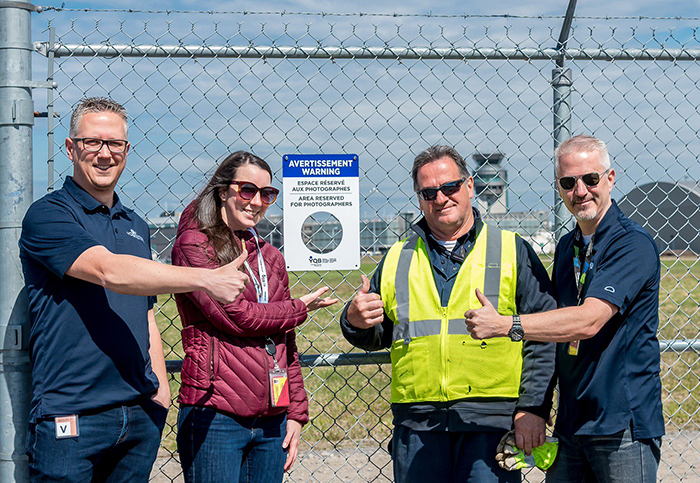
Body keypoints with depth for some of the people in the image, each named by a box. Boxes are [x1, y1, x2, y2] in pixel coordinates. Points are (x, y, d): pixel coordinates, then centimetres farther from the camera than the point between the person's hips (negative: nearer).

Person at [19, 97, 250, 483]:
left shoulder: (136, 226, 17)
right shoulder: (48, 215, -6)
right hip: (71, 417, -6)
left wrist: (160, 389, 12)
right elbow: (110, 272, -22)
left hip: (141, 414, 6)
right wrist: (206, 279, -25)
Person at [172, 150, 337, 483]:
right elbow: (237, 316, -14)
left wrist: (297, 413, 10)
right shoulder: (194, 245, -4)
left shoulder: (270, 258, 16)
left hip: (272, 419, 6)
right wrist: (299, 309, 2)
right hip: (214, 416, -6)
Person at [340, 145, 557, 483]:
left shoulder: (512, 250, 6)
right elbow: (375, 337, 20)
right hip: (418, 425, 3)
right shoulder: (397, 259, 14)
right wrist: (355, 321, -4)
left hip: (491, 419, -2)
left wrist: (533, 408, -7)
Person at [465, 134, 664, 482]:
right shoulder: (566, 248, 13)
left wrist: (502, 325, -26)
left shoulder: (633, 245, -12)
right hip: (570, 424, 7)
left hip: (624, 425, -7)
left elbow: (588, 320, -24)